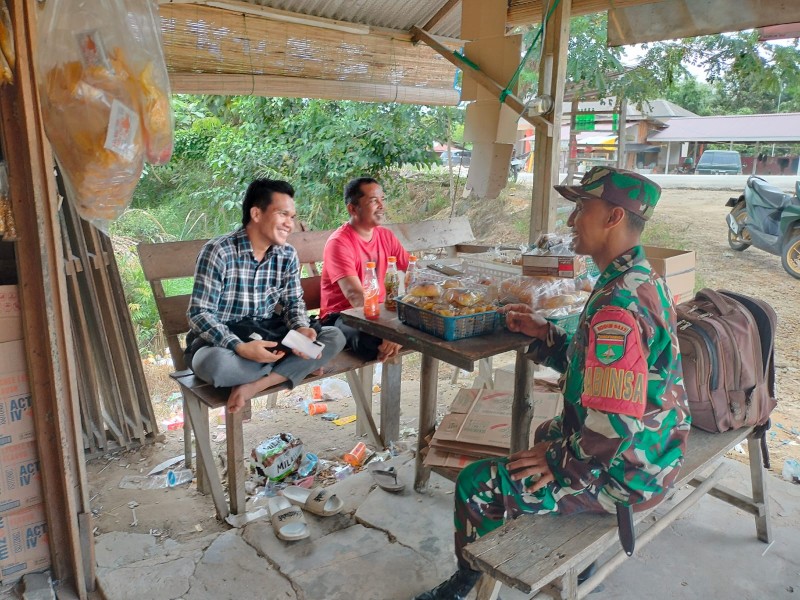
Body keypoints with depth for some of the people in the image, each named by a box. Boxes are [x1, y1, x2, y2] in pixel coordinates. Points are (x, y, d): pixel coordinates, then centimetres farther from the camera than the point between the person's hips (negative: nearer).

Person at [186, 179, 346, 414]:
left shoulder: (288, 255, -1)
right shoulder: (218, 252, -17)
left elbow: (294, 301, 8)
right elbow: (199, 314, -19)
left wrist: (300, 328, -16)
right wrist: (239, 348, -34)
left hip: (267, 335, 5)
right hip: (220, 339, -5)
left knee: (334, 337, -12)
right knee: (215, 364, -41)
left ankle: (252, 386, -22)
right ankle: (294, 366, -11)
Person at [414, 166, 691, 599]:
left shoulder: (617, 307, -31)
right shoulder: (644, 280, 2)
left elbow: (613, 426, -34)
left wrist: (558, 462, -18)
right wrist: (543, 334, 4)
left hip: (623, 473, -10)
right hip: (653, 453, 10)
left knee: (477, 486, -5)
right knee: (548, 434, 35)